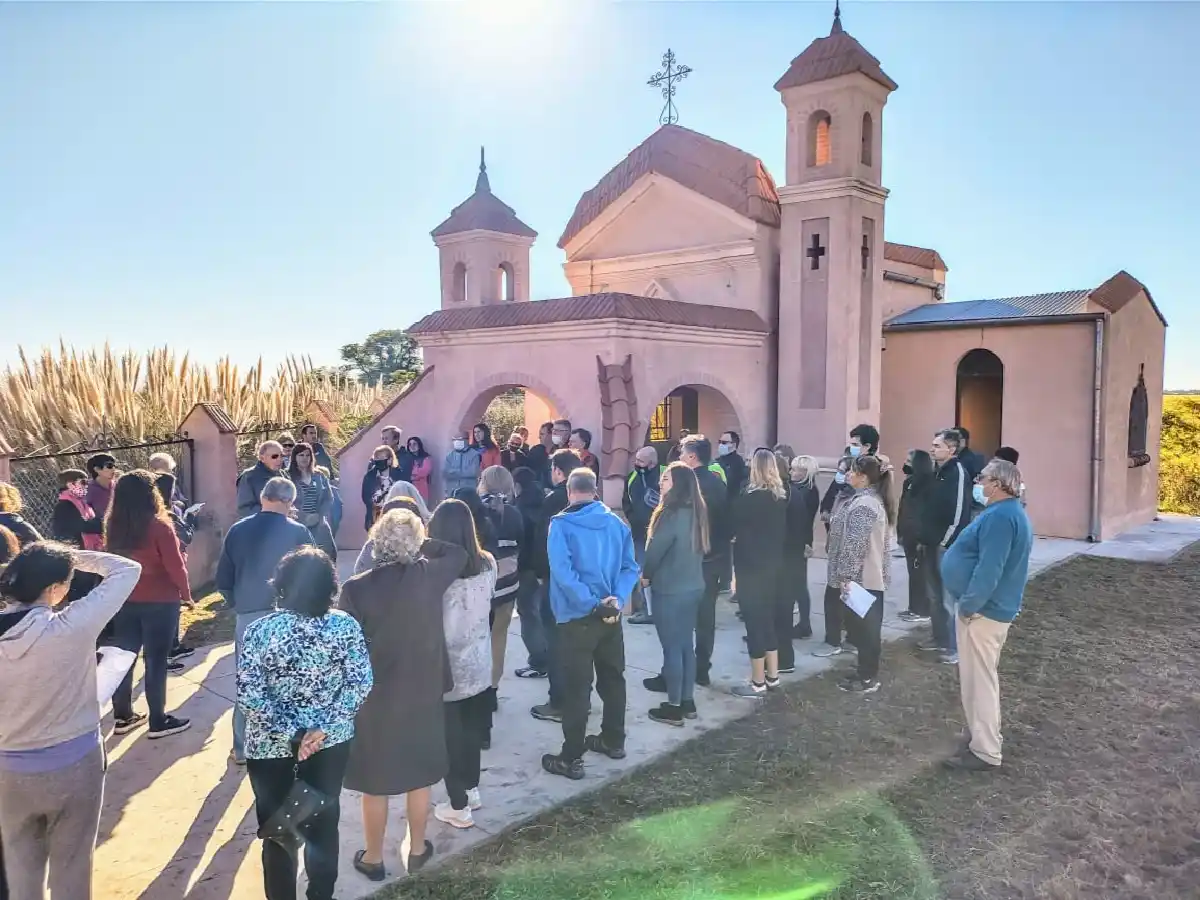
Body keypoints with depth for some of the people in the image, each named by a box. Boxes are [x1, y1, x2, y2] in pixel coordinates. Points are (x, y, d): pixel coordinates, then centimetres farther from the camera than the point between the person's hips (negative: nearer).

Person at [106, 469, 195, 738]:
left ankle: (123, 716, 25)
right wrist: (186, 595, -1)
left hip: (125, 601, 6)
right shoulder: (159, 526, -17)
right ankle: (158, 721, 9)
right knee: (156, 660, 2)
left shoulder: (114, 527, 0)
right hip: (159, 602, -5)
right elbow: (175, 567, -14)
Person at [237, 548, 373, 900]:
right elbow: (361, 683, -11)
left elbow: (249, 696, -20)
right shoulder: (346, 626, -12)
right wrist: (324, 728, -11)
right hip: (332, 742, 2)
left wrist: (292, 734, -15)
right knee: (324, 822, 21)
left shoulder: (261, 631, -19)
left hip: (272, 748, -2)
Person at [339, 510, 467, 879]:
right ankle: (417, 849, 35)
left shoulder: (356, 588, -19)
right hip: (423, 693, 2)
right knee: (419, 775, 19)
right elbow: (458, 553, 8)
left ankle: (374, 858, 30)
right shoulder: (430, 576, -14)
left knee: (375, 782, 15)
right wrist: (420, 544, 3)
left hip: (374, 698, -2)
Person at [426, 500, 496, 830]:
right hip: (479, 662, 5)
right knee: (471, 728, 22)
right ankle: (471, 790, 38)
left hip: (447, 666, -5)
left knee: (451, 734, 11)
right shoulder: (488, 564, -7)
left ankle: (459, 806, 23)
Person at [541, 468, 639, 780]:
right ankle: (614, 740, 33)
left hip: (578, 616, -5)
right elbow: (630, 566, -1)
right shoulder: (616, 522, 5)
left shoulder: (561, 524, -11)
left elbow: (562, 572, -21)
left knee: (576, 687, 0)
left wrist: (592, 604, -19)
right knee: (613, 678, 19)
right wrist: (617, 599, -11)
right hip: (612, 614, 5)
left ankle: (571, 758, 6)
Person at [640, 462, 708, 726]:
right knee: (686, 644, 15)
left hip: (670, 590, -8)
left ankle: (673, 707, 10)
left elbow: (656, 548, -18)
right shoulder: (696, 511, 6)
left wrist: (646, 574, 1)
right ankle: (687, 701, 25)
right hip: (693, 586, 9)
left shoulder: (672, 514, -21)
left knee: (672, 647, 1)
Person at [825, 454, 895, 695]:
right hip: (873, 576, 10)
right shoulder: (876, 500, 12)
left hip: (859, 578, -10)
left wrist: (846, 576, -20)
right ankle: (868, 674, 25)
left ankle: (867, 678, 10)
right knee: (867, 626, 16)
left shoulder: (862, 504, -20)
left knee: (861, 626, 1)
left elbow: (855, 545, -23)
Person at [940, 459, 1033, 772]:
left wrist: (967, 606, -21)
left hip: (982, 609, -11)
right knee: (982, 676, 21)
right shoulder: (1012, 512, 13)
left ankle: (985, 752, 6)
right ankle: (983, 734, 33)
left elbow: (989, 570, -29)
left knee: (978, 679, -2)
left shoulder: (999, 517, -22)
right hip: (993, 607, 11)